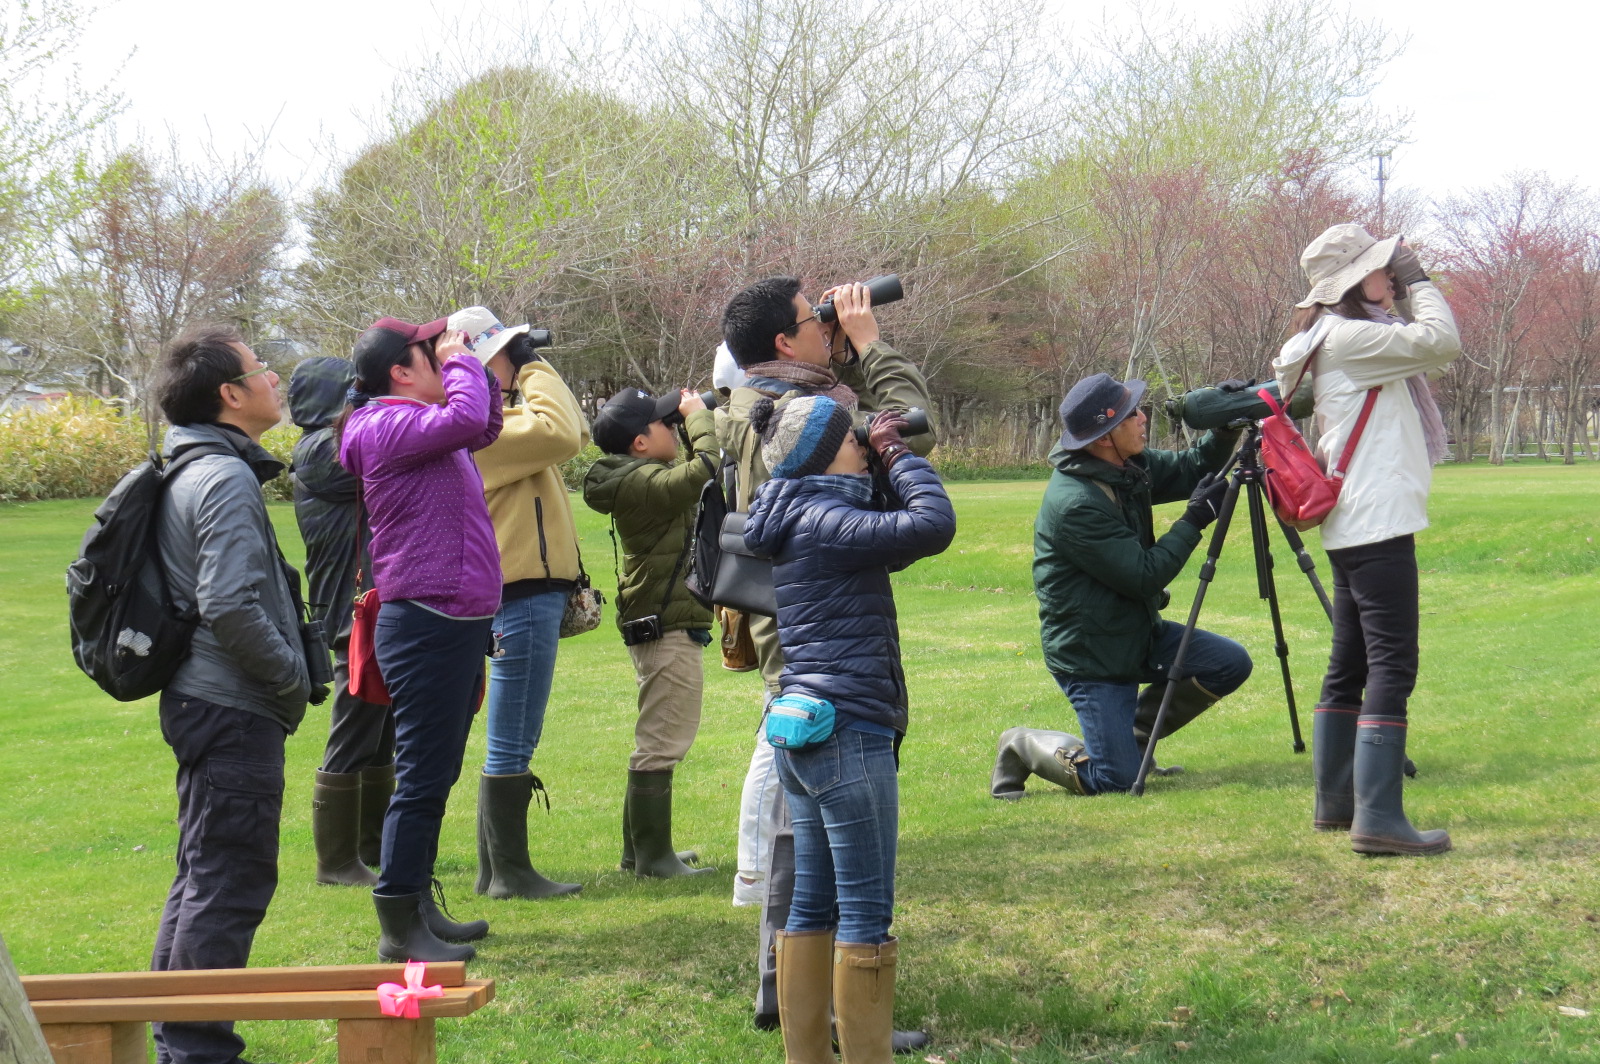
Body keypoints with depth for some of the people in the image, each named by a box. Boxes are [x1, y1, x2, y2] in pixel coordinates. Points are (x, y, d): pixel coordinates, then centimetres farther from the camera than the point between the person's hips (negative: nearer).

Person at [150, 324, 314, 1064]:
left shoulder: (191, 473, 14)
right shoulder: (227, 480, -17)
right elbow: (229, 607, -26)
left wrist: (285, 676, 17)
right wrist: (292, 676, -13)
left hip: (203, 700, 10)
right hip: (234, 708, -10)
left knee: (203, 875, 18)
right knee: (231, 882, -5)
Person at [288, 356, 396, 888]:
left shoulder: (349, 443, 17)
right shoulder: (319, 451, -13)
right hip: (355, 618, -10)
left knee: (381, 740, 17)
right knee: (351, 743, -4)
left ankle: (376, 847, 28)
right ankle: (336, 860, 3)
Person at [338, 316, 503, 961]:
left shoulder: (423, 426, 17)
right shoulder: (388, 426, -13)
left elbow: (484, 429, 32)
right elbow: (467, 419, -28)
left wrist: (480, 367, 18)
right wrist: (460, 363, -10)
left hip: (455, 623, 11)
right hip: (427, 623, -11)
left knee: (435, 775, 16)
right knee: (422, 778, -8)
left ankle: (420, 908, 25)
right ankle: (399, 929, -2)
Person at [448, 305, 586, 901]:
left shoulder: (496, 417, 17)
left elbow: (572, 433, 22)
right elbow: (561, 434, -28)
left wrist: (532, 373, 12)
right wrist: (535, 370, -15)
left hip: (529, 593, 11)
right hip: (522, 595, -11)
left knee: (511, 743, 15)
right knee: (512, 745, -4)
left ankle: (496, 868, 22)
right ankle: (510, 872, 2)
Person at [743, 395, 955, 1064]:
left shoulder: (795, 520, 14)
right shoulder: (825, 521, -15)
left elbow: (895, 543, 23)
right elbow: (933, 524, -23)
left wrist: (885, 454, 11)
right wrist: (896, 453, -7)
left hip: (803, 732, 10)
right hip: (847, 732, -10)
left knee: (812, 907, 12)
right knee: (866, 913, -4)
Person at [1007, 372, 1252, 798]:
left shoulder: (1127, 465, -2)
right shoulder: (1073, 503, -28)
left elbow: (1187, 471, 11)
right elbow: (1144, 576, -25)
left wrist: (1225, 430, -8)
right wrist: (1195, 519, -20)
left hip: (1139, 633, 9)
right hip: (1091, 655, -9)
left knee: (1230, 664, -3)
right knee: (1116, 780, -11)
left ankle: (1135, 734, 15)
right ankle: (1024, 747, 15)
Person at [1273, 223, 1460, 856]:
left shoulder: (1345, 338, 17)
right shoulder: (1347, 337, -13)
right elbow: (1441, 341, -18)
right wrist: (1418, 284, -6)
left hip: (1353, 525, 11)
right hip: (1377, 521, -11)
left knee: (1350, 666, 15)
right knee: (1392, 665, -14)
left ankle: (1335, 802, 22)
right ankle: (1377, 818, -19)